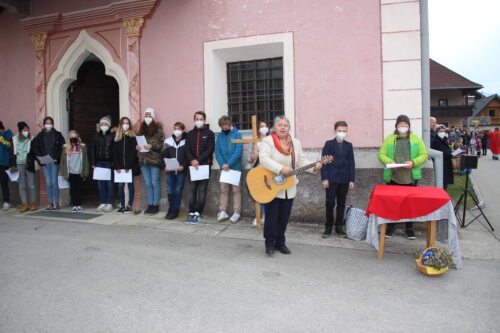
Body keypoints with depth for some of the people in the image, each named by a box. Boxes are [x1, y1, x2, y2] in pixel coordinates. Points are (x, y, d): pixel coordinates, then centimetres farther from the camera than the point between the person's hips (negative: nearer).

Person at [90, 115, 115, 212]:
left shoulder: (113, 135, -3)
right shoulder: (96, 136, 10)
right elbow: (92, 149, 10)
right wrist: (93, 163, 4)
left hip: (109, 163, -4)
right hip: (99, 163, 4)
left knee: (110, 183, 3)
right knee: (100, 184, 8)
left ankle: (109, 203, 10)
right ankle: (102, 203, 17)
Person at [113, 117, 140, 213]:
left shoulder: (132, 136, 0)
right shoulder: (117, 136, 10)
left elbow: (133, 152, -8)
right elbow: (115, 152, 5)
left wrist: (128, 165, -15)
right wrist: (117, 166, -5)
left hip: (130, 166, -3)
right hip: (120, 166, 3)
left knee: (130, 185, 2)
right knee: (120, 185, 2)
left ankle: (129, 205, 8)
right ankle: (122, 205, 10)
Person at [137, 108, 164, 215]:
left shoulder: (158, 129, -3)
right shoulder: (141, 129, 14)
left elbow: (162, 143, -9)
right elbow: (138, 142, 21)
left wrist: (151, 146, -21)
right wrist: (137, 147, 0)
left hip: (154, 159, -5)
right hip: (143, 159, 5)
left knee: (155, 183, 0)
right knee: (148, 183, 9)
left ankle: (156, 205, 7)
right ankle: (150, 205, 15)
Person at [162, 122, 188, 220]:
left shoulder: (186, 142, 0)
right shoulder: (168, 141, 7)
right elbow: (164, 155, 4)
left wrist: (183, 166, -16)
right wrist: (165, 166, -9)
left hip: (181, 170, -2)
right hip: (170, 170, 3)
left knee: (178, 190, -1)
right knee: (170, 191, 4)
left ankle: (175, 210, 8)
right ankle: (171, 208, 21)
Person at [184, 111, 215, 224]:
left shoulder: (209, 133, 2)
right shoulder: (190, 134, 13)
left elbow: (210, 150, -7)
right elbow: (187, 149, 5)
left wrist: (198, 160, -17)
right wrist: (192, 160, -14)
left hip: (205, 165, -3)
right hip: (192, 166, 3)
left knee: (202, 190, 0)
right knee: (192, 190, 2)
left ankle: (198, 213, 4)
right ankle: (191, 213, 7)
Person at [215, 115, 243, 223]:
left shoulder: (237, 135, -5)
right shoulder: (219, 136, 7)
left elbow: (239, 151, -14)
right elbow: (217, 151, 2)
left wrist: (229, 164, -20)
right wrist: (222, 164, -14)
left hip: (235, 167, -3)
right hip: (224, 167, 4)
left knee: (236, 190, 2)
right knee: (223, 190, 6)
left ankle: (237, 212, 6)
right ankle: (222, 211, 12)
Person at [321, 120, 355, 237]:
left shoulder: (349, 145, 10)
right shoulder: (329, 144, 1)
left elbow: (351, 163, 8)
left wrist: (351, 180, 2)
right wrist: (324, 178, -10)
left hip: (344, 179, 3)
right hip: (331, 179, -3)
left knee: (341, 204, 7)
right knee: (330, 203, -4)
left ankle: (339, 227, 16)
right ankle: (328, 228, 6)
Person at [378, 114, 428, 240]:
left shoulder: (416, 139, 6)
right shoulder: (389, 139, 5)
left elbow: (424, 155, 1)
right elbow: (381, 154, 1)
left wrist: (413, 162, -16)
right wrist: (389, 162, -18)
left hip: (411, 178, 0)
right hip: (393, 177, 0)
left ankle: (409, 228, 20)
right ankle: (390, 227, 17)